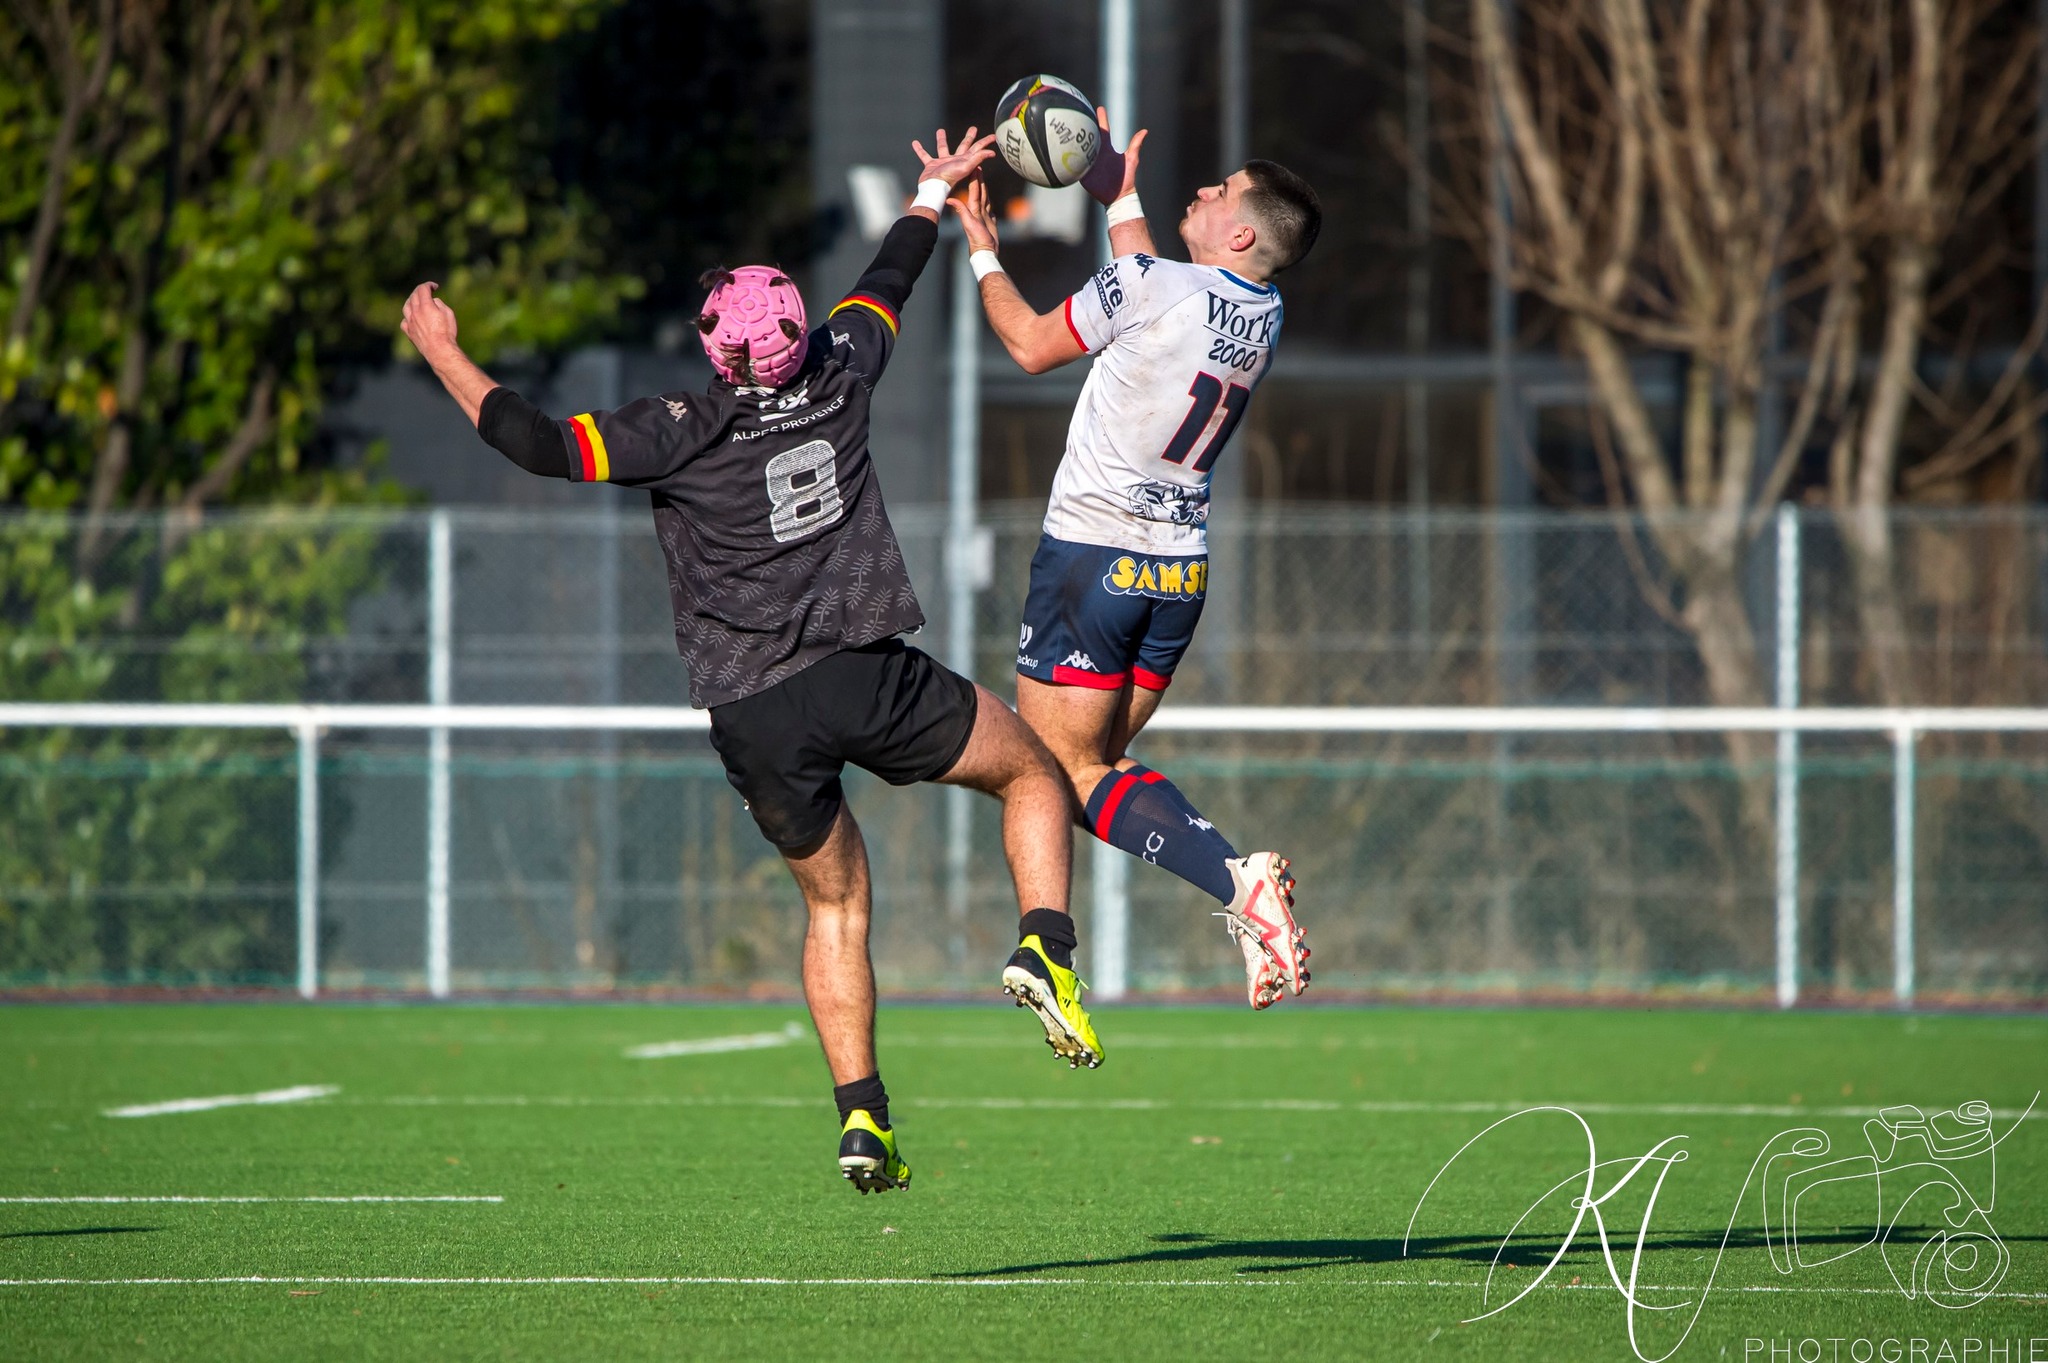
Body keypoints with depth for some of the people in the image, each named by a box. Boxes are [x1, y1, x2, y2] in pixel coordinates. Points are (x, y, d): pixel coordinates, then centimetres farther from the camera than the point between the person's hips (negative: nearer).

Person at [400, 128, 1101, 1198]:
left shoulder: (684, 432, -10)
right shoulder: (838, 380, 0)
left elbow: (544, 446, -15)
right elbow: (884, 288, 20)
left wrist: (442, 352, -4)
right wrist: (933, 197, 39)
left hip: (755, 718, 0)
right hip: (871, 677, 0)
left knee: (834, 904, 16)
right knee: (1034, 774, 20)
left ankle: (862, 1115, 6)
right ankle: (1044, 951, -6)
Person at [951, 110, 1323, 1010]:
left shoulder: (1146, 285, -16)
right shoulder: (1264, 317, 4)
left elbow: (1031, 345, -2)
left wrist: (983, 252, 12)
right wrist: (1121, 197, 36)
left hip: (1091, 556, -7)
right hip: (1181, 570, 7)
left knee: (1065, 773, -6)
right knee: (1102, 764, 16)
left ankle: (1233, 876, -26)